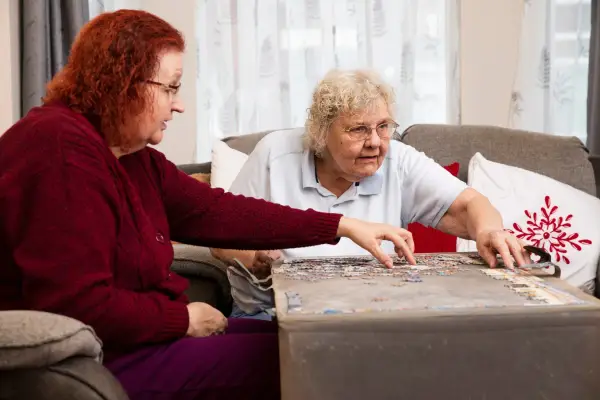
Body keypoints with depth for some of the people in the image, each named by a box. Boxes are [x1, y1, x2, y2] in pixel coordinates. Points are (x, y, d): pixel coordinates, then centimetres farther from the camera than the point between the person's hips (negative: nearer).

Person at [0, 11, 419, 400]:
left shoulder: (131, 156, 11)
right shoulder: (61, 149, -22)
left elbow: (219, 212, 7)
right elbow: (78, 304, -28)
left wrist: (344, 226, 4)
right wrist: (182, 318, -14)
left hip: (136, 336, 10)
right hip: (97, 362, -10)